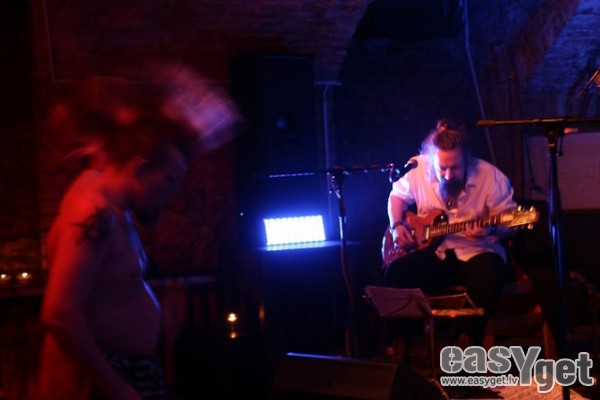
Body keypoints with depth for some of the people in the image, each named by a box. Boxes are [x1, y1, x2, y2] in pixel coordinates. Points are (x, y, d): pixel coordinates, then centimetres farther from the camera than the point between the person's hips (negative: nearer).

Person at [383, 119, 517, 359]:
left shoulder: (490, 176, -12)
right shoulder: (419, 170, -4)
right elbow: (397, 195, 17)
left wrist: (490, 229, -27)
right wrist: (397, 226, 0)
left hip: (476, 251, -2)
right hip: (433, 252, 2)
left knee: (489, 274, -36)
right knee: (396, 272, -26)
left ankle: (472, 343, -16)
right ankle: (395, 344, -9)